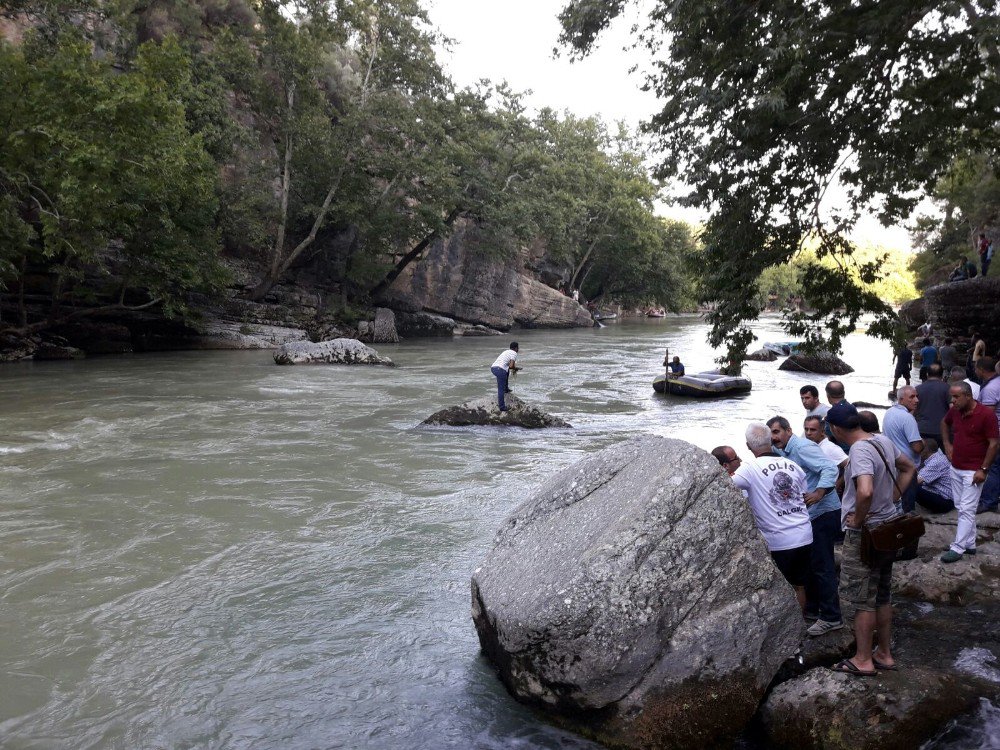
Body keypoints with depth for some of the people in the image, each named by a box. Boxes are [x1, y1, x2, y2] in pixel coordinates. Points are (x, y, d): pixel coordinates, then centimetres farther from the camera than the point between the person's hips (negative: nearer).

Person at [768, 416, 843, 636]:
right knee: (809, 563, 17)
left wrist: (819, 493, -37)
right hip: (809, 515, 10)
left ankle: (831, 617, 3)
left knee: (821, 565, -5)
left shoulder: (802, 447, -16)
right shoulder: (784, 453, 14)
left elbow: (830, 468, -26)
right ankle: (812, 609, 29)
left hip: (823, 513, -10)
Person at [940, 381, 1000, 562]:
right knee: (961, 508, 14)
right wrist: (947, 444, 13)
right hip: (955, 468, 7)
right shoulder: (954, 411, 1)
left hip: (974, 471, -7)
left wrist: (983, 469, -17)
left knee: (966, 510, -4)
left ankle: (958, 548, 1)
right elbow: (944, 423, 24)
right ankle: (969, 544, 25)